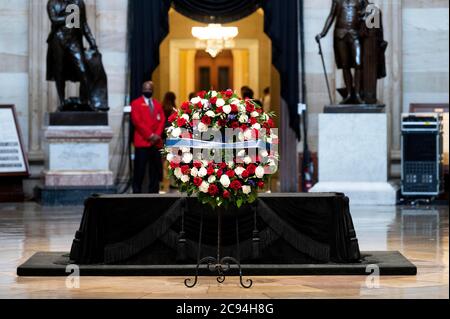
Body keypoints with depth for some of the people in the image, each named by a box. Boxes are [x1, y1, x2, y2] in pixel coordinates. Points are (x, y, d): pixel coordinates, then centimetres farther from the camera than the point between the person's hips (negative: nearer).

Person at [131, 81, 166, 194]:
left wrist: (157, 135, -8)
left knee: (155, 171, 3)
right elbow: (137, 121, -8)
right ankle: (137, 192, -3)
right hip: (142, 142, -5)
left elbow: (162, 120, 9)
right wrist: (150, 135, -13)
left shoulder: (157, 104, 19)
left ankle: (153, 193, 7)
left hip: (156, 142, 5)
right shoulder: (136, 103, 3)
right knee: (139, 171, -6)